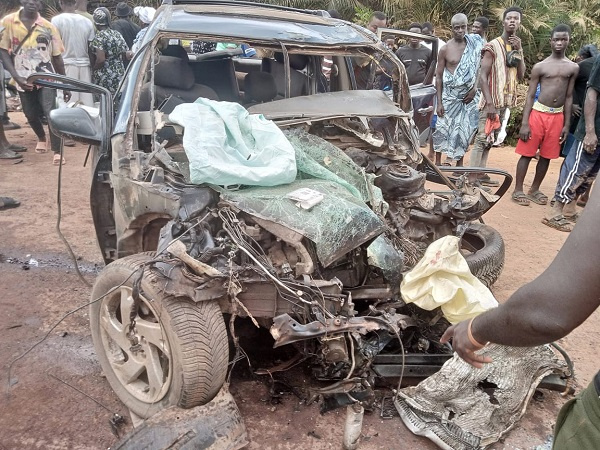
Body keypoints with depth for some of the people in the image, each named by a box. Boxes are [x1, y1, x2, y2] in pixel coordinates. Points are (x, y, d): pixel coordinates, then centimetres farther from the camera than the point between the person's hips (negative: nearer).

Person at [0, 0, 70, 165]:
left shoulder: (48, 27, 0)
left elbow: (57, 58, 5)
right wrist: (17, 77, -14)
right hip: (24, 80, 2)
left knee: (51, 113, -15)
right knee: (31, 115, 14)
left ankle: (57, 152, -10)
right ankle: (41, 138, 43)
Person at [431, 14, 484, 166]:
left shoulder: (475, 44, 2)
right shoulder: (445, 49, -3)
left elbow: (479, 68, 6)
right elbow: (439, 76, -1)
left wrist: (474, 89, -9)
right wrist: (439, 102, -6)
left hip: (468, 95, 1)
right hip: (450, 95, -1)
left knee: (464, 130, 4)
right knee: (442, 128, 1)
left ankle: (459, 164, 14)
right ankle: (437, 162, 14)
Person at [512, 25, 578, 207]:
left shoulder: (573, 68, 7)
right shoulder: (540, 67, -1)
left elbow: (569, 97, 10)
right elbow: (530, 96, -3)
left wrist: (566, 124, 6)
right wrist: (524, 123, -10)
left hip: (557, 117, 3)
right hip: (538, 113, -3)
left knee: (546, 156, 9)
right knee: (527, 153, -1)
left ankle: (535, 189, 22)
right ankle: (518, 190, 8)